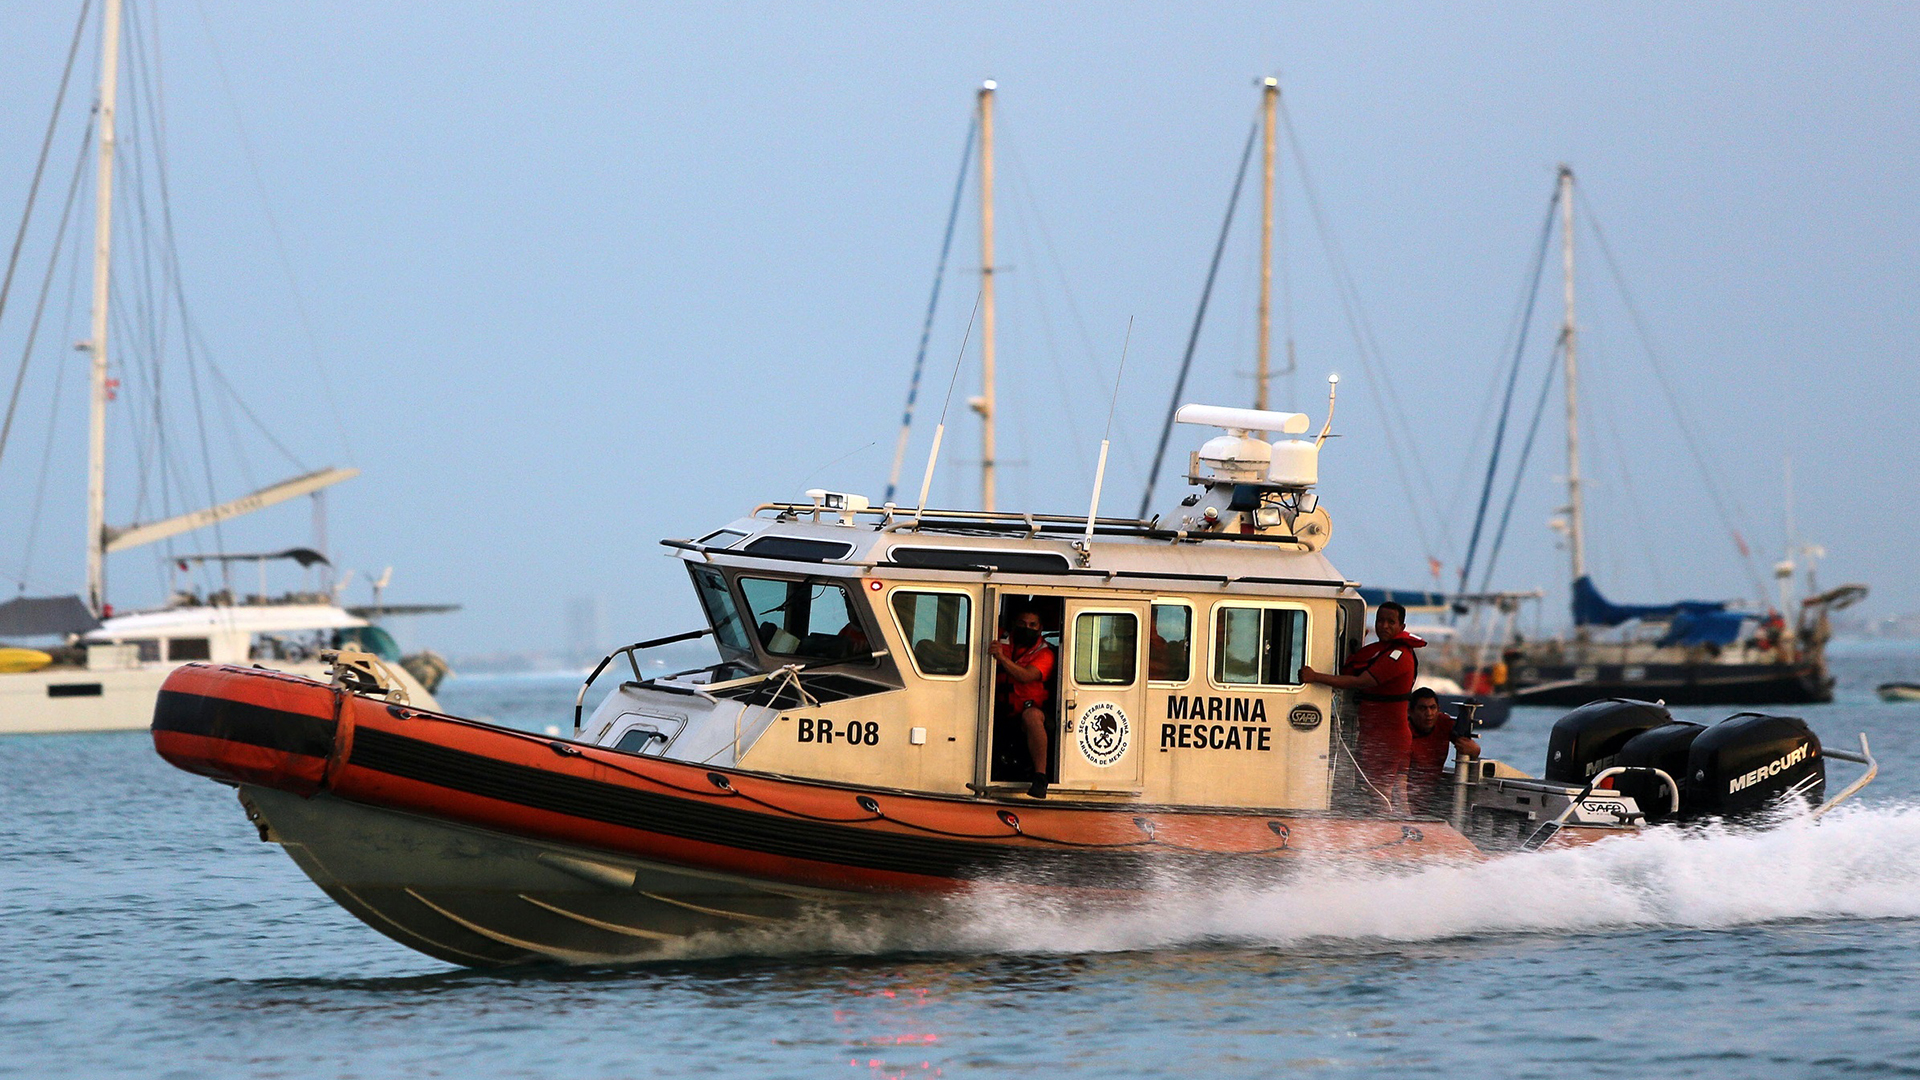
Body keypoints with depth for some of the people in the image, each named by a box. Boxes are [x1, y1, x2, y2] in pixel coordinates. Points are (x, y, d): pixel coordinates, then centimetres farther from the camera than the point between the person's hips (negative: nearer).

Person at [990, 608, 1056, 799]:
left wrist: (1002, 658, -31)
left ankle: (1040, 777, -38)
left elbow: (1026, 677, -18)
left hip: (1031, 707, -3)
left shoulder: (1044, 653, 0)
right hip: (1004, 711, 4)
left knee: (1031, 715, -37)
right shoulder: (1003, 643, 12)